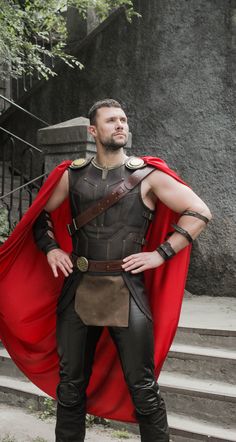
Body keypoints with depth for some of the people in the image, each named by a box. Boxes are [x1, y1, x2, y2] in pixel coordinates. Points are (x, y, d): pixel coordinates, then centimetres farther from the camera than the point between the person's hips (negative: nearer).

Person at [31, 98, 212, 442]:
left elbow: (199, 212, -2)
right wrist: (50, 248, 6)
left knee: (143, 390, 1)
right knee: (71, 387, 12)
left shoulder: (146, 175, 0)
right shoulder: (73, 175, 8)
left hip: (128, 292, -3)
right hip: (78, 291, 3)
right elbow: (41, 215, 22)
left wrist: (161, 253, -7)